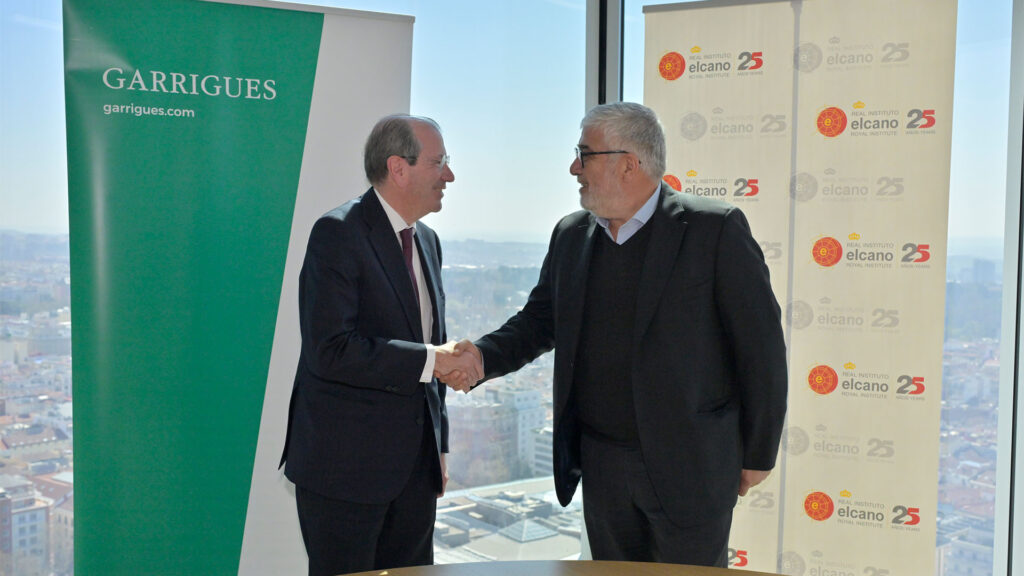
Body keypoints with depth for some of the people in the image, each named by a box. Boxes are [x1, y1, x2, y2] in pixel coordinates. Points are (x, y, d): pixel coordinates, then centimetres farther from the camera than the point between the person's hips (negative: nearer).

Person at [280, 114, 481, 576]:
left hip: (415, 463, 8)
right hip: (346, 464, -7)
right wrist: (431, 360, -20)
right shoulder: (338, 233, -12)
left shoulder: (426, 240, 13)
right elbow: (330, 350, -23)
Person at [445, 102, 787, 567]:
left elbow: (761, 348, -9)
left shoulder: (715, 229, -11)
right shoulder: (571, 236, 7)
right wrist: (485, 356, -8)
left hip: (689, 469, -5)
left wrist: (758, 455, -6)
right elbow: (540, 320, 13)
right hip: (601, 468, 5)